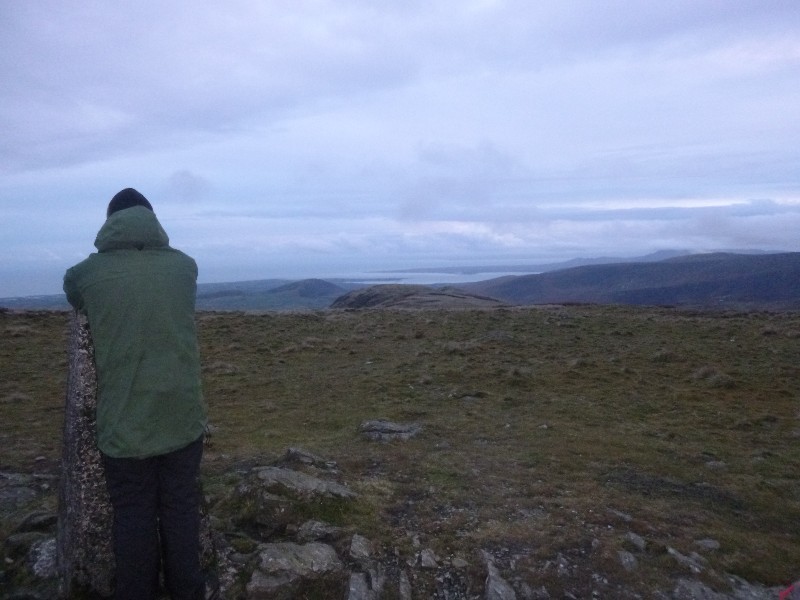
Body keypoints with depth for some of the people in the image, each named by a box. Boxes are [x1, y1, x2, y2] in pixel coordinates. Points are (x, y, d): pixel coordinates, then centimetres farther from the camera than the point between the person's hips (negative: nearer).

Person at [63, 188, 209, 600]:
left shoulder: (86, 273, -4)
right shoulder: (185, 266, 0)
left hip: (123, 423, -1)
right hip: (182, 418, 2)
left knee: (133, 517, 13)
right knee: (182, 510, 16)